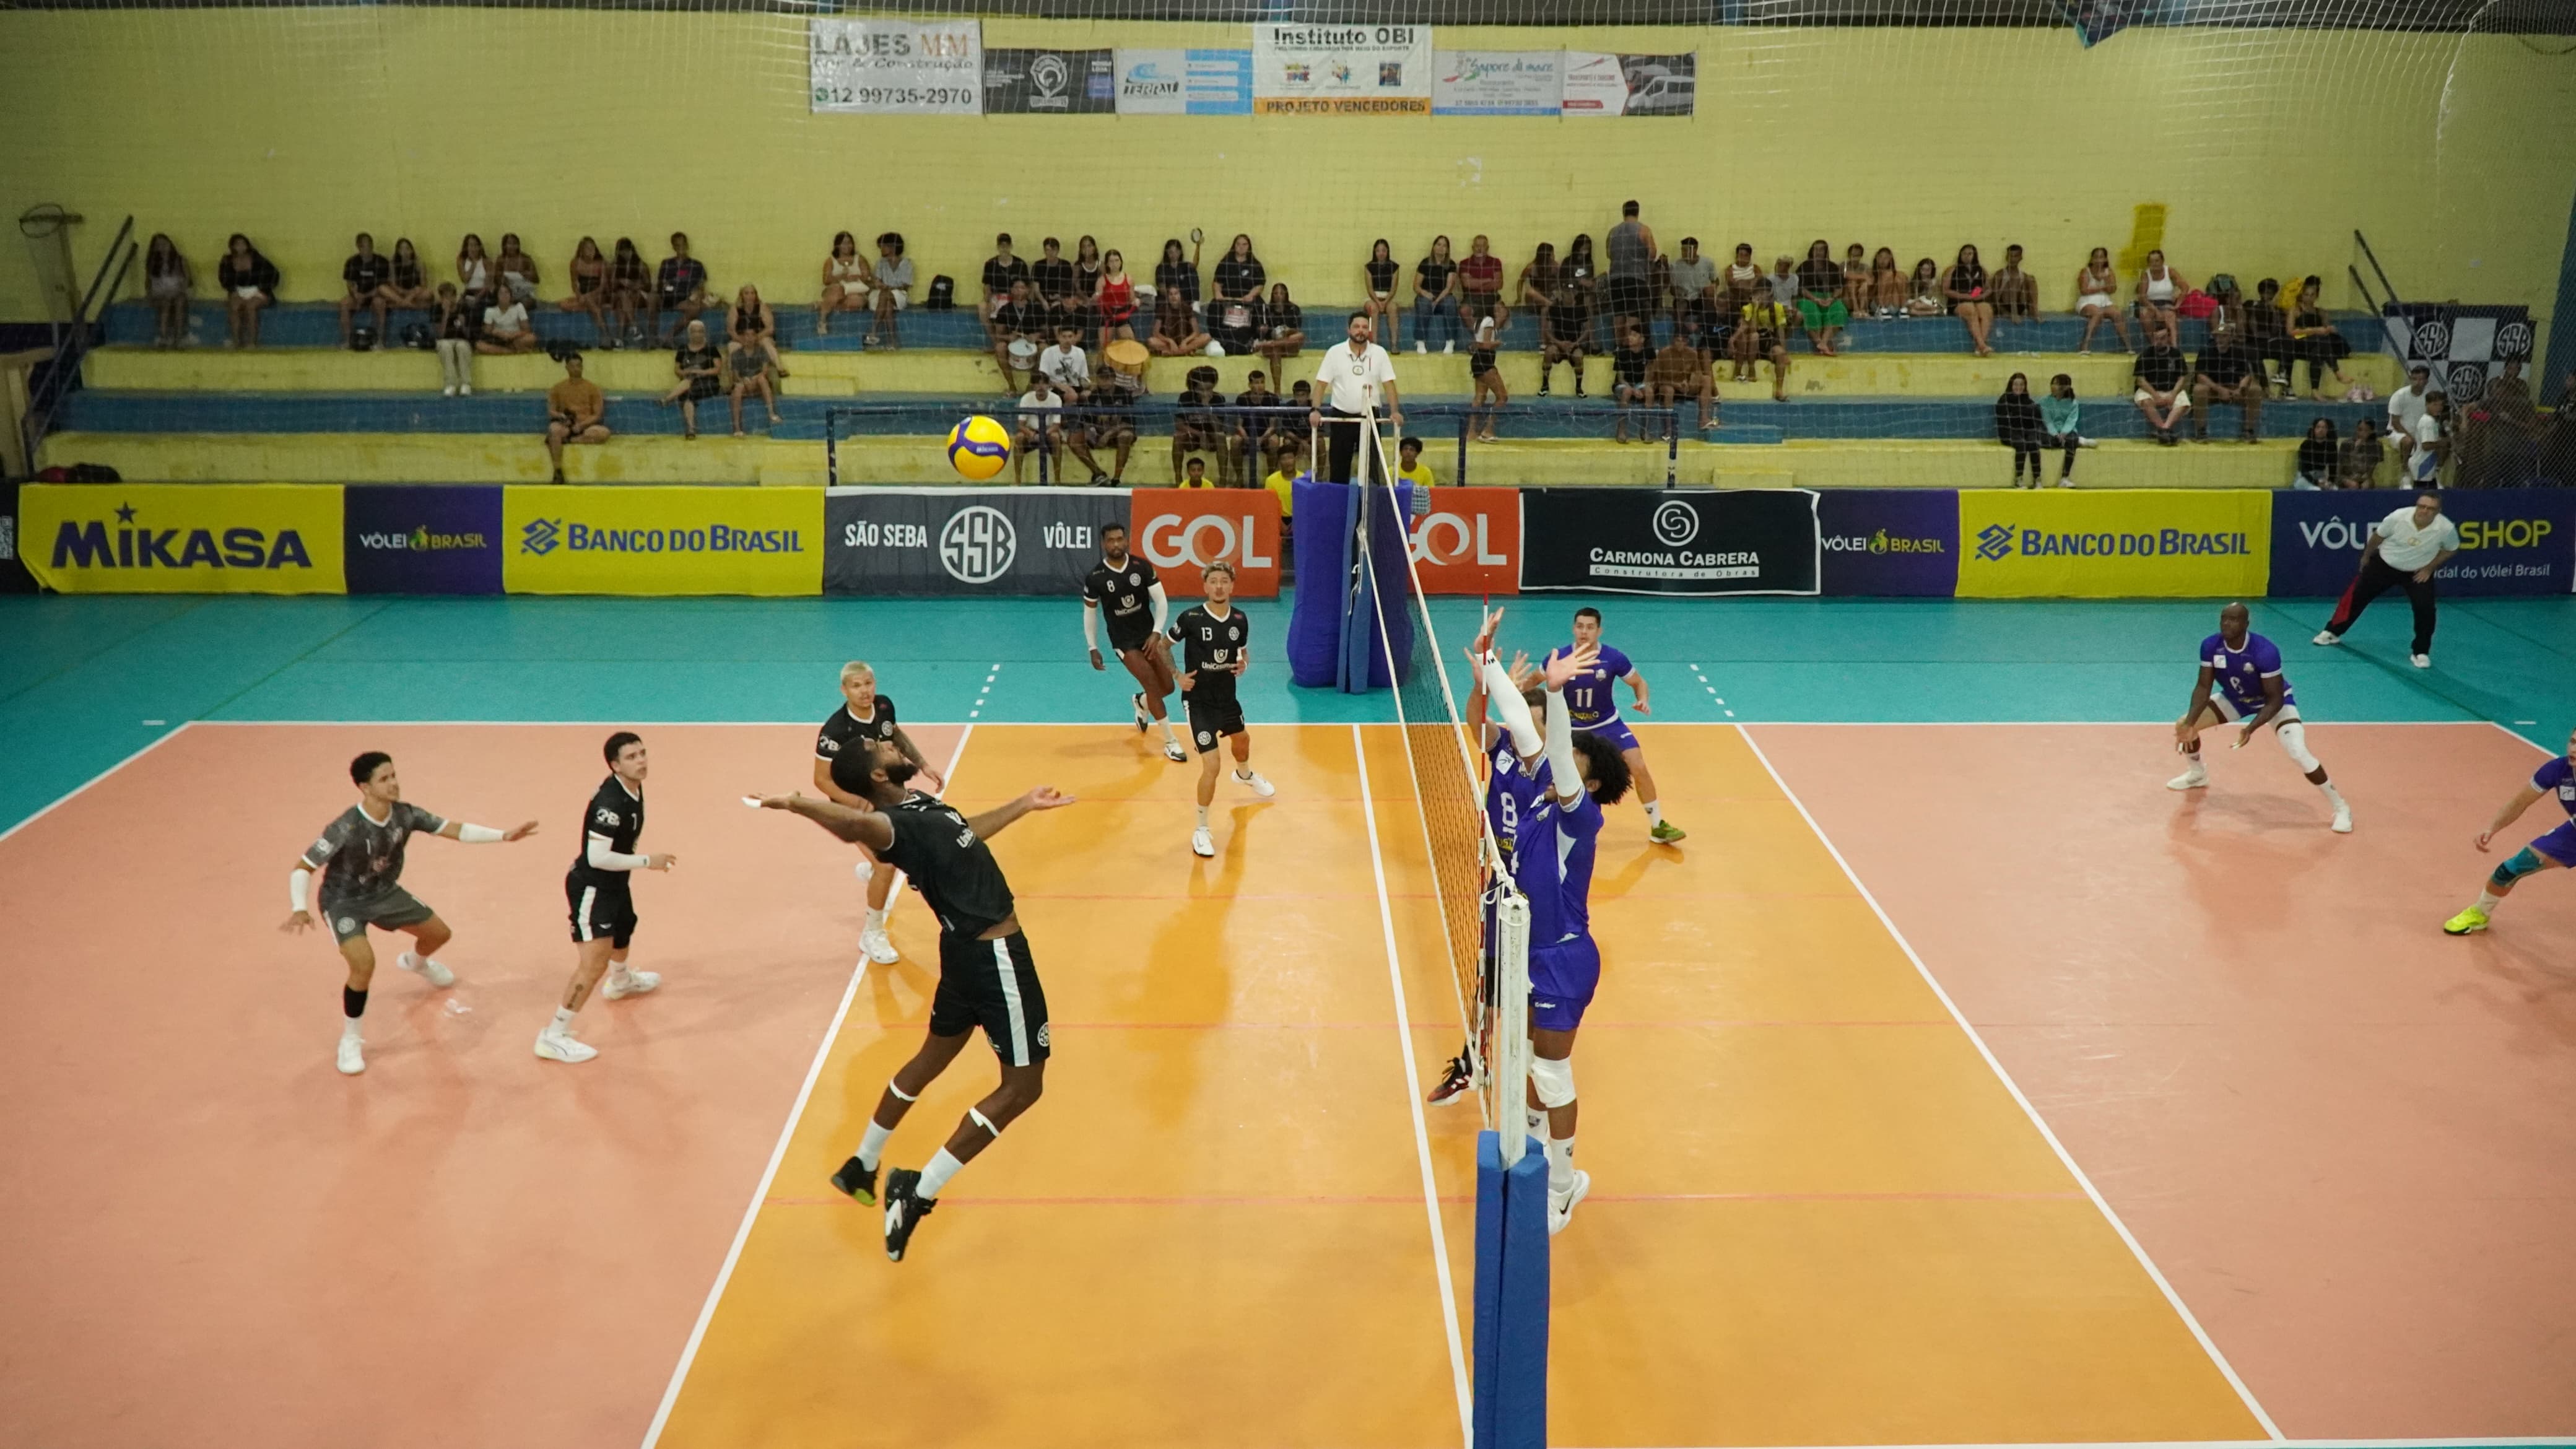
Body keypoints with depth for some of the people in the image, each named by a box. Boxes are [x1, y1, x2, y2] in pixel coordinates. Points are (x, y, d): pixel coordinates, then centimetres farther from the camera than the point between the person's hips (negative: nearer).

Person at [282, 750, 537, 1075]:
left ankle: (415, 963, 57)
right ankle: (350, 1041, -4)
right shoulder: (345, 829, -33)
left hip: (385, 893, 6)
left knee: (440, 934, 18)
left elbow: (454, 829, -11)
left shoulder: (405, 815, -19)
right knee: (364, 964, -28)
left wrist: (504, 836, -20)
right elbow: (302, 868, -26)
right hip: (343, 901, -6)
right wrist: (300, 909, -42)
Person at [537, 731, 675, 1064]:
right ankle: (554, 1037, -8)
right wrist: (647, 861, -27)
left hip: (615, 884, 10)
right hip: (591, 889, -10)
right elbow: (597, 857, -34)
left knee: (622, 934, 35)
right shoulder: (610, 802, -31)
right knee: (595, 962, -16)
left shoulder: (633, 790, -2)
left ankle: (621, 982, 66)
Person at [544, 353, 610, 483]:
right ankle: (558, 472, -35)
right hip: (566, 426, 0)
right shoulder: (558, 388, 12)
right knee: (554, 428, -36)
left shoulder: (592, 387, 9)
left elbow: (597, 414, 3)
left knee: (604, 432, -33)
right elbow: (551, 411, 10)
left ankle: (566, 440, -24)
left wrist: (581, 425, -14)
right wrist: (561, 416, -14)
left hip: (586, 427, 0)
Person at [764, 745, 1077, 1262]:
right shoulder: (901, 823, -24)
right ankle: (918, 1195, 0)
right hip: (995, 957, -9)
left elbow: (965, 834, 26)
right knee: (1023, 1085, 0)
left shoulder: (920, 804, 6)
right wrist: (797, 804, -63)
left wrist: (1024, 804, 34)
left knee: (931, 1059, 24)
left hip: (969, 949, 9)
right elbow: (857, 825, -49)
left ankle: (862, 1167, 39)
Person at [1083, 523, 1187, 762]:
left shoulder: (1143, 567, -8)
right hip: (1124, 641, -3)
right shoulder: (1095, 578, -10)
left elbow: (1161, 601, -3)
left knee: (1168, 686, 1)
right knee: (1153, 685, -14)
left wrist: (1156, 633, -14)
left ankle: (1141, 702, 39)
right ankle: (1170, 742, -2)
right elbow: (1090, 613, 2)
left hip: (1149, 635, 3)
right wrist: (1093, 649, 2)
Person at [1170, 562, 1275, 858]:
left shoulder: (1240, 619, -6)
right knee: (1211, 766, -15)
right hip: (1199, 701, -6)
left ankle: (1244, 774, 71)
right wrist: (1178, 676, -15)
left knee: (1242, 739, 34)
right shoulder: (1190, 618, -18)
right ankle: (1201, 831, 1)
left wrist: (1244, 663, -10)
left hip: (1227, 697, 6)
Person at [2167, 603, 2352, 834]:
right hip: (2236, 698, 5)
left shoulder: (2265, 651, -36)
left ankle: (2340, 807, -6)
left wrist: (2251, 728, -44)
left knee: (2299, 754, -25)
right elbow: (2204, 686, -15)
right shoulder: (2211, 646, -23)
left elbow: (2275, 699, -31)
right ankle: (2198, 774, 28)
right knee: (2182, 726, -4)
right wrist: (2190, 723, -28)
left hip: (2275, 701, -5)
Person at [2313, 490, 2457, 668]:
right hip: (2383, 564, 1)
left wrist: (2429, 568, -7)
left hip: (2418, 573, 0)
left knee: (2425, 609, -16)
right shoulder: (2398, 517, -29)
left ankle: (2421, 652, 3)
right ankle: (2332, 632, 28)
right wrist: (2366, 556, 7)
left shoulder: (2446, 528, -27)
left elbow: (2451, 549, -3)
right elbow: (2378, 536, -7)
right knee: (2356, 596, 7)